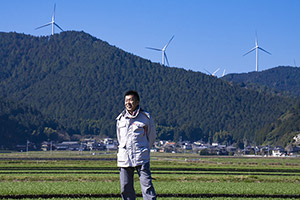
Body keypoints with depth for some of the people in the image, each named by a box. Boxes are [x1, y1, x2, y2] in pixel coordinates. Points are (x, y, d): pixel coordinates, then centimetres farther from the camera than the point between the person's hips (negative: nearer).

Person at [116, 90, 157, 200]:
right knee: (125, 187, 3)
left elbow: (152, 136, 13)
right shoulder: (120, 118, 10)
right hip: (124, 158, 3)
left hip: (141, 158, -3)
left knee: (147, 184, -10)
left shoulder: (145, 117, 1)